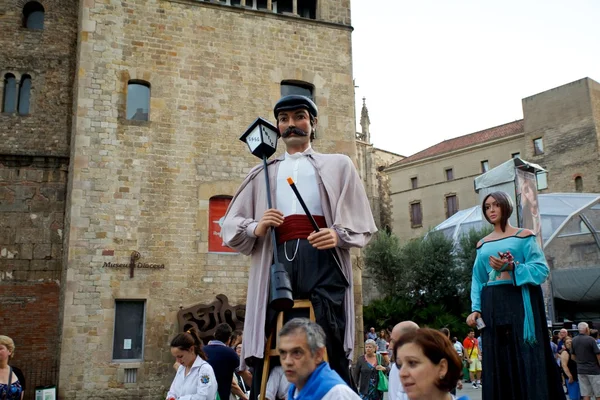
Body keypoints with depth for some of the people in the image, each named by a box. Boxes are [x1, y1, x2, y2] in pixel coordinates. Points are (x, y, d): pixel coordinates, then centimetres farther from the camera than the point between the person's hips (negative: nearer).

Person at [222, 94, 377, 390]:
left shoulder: (338, 165, 20)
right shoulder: (262, 174, 25)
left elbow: (363, 224, 12)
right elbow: (230, 226, 20)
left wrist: (338, 235, -10)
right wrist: (256, 228, -3)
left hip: (323, 260, -1)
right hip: (278, 262, 2)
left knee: (331, 352, -8)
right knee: (269, 353, -4)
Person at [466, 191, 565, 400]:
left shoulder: (524, 235, 2)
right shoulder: (482, 244, 15)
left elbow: (541, 269, -6)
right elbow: (477, 280, 13)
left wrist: (512, 267, -21)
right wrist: (476, 309, 0)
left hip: (519, 301, -4)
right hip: (493, 306, 4)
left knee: (527, 359, -6)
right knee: (498, 363, 4)